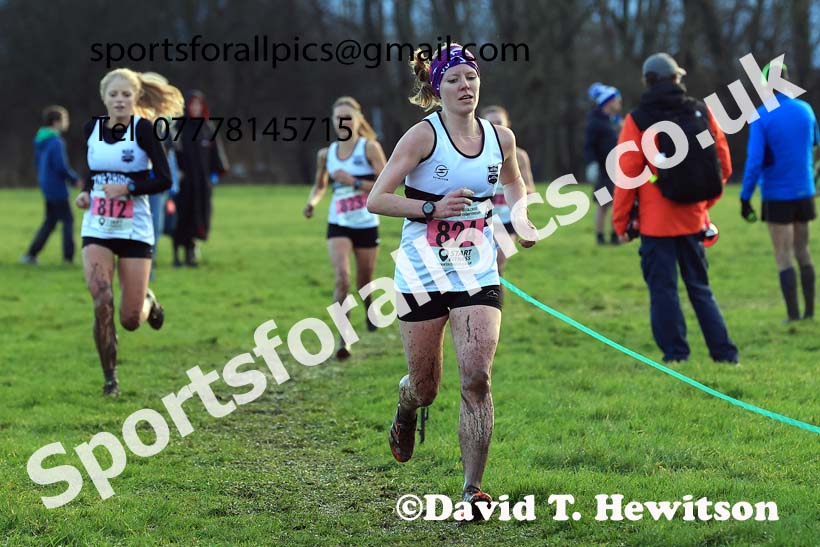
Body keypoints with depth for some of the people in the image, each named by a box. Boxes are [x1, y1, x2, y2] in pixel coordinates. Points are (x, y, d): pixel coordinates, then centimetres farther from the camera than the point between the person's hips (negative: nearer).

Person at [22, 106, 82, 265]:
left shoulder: (40, 140, 9)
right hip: (57, 188, -9)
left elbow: (37, 162, 18)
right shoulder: (56, 142, -20)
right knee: (67, 220, 1)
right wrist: (75, 179, -8)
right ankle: (68, 257, 1)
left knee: (50, 222, 16)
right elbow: (61, 167, -22)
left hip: (46, 185, 9)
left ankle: (31, 255, 14)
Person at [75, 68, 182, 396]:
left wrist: (128, 188, -24)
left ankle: (147, 302, 37)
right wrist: (86, 192, 2)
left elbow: (164, 180, -12)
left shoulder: (143, 129, -9)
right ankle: (110, 378, -1)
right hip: (96, 230, 3)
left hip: (134, 230, -3)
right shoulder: (92, 129, 5)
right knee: (102, 303, -16)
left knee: (130, 320, -1)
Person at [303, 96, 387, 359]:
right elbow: (320, 186, 21)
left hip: (367, 225, -1)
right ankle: (344, 339, -19)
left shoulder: (370, 148, -7)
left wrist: (354, 182, -22)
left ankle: (369, 310, 48)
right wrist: (312, 201, 0)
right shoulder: (326, 154, 4)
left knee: (364, 281, 11)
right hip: (338, 225, 1)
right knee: (342, 278, -19)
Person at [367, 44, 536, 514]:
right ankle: (406, 411, 48)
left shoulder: (501, 138, 3)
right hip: (423, 275, -2)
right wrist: (432, 209, -24)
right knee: (425, 387, 9)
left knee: (477, 379, -14)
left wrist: (521, 217, 6)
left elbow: (514, 182, 26)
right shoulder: (424, 135, -10)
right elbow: (376, 200, -13)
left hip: (478, 275, 2)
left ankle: (473, 487, -8)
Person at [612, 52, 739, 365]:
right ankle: (724, 353, 11)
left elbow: (627, 175, -8)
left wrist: (620, 221, 1)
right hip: (693, 219, 4)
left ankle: (675, 354, -2)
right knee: (699, 287, 13)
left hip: (656, 221, -4)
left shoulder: (637, 120, -6)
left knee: (662, 289, 2)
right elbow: (724, 165, 8)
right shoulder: (701, 113, 4)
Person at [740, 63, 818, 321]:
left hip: (776, 196, -4)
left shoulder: (761, 117, -13)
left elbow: (754, 161, -18)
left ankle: (793, 315, -3)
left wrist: (745, 198, -12)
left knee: (784, 257, 0)